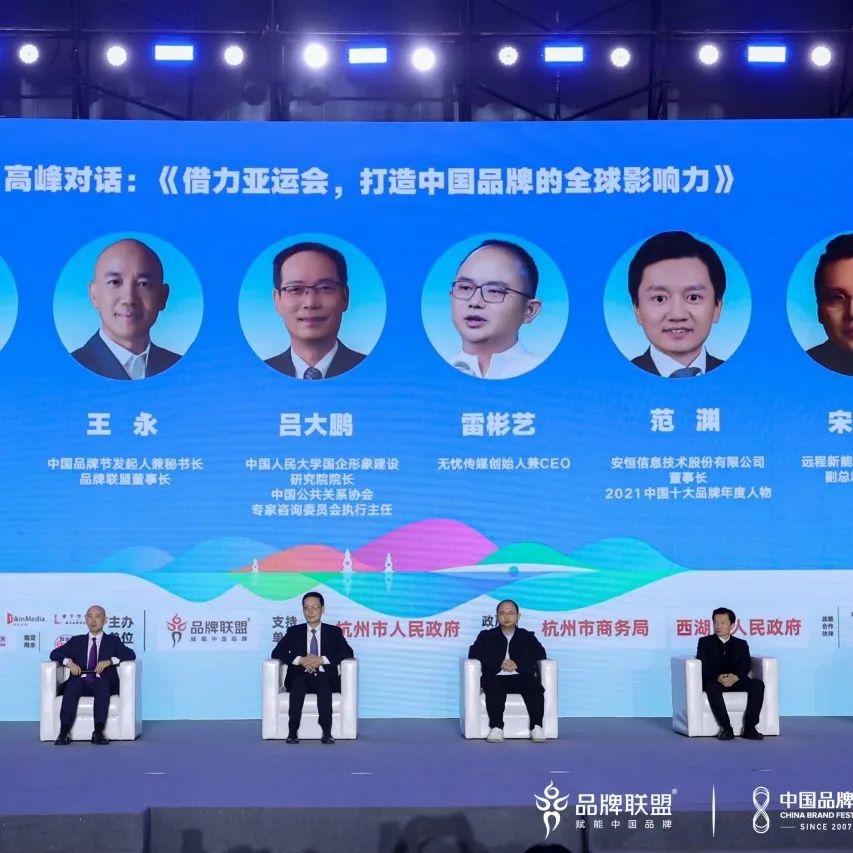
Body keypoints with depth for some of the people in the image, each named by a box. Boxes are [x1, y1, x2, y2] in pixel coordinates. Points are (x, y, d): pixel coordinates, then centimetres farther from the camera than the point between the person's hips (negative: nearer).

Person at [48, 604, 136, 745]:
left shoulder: (112, 640, 19)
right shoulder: (76, 641, 25)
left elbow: (131, 654, 4)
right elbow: (54, 654, 16)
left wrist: (109, 661, -12)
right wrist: (68, 662, -6)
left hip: (103, 684, -1)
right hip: (81, 684, 1)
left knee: (103, 682, -36)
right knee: (73, 682, -33)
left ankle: (98, 731, -47)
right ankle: (64, 731, -43)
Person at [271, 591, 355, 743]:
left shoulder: (334, 632, 13)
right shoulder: (294, 632, 15)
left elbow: (348, 653, -1)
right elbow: (276, 653, 3)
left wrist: (321, 660, -16)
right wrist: (300, 660, -15)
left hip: (325, 678, -1)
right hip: (300, 678, 1)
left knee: (323, 682, -36)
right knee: (298, 681, -35)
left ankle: (326, 732, -42)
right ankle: (292, 732, -41)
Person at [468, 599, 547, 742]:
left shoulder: (528, 636, 23)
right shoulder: (486, 636, 21)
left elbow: (541, 655, 7)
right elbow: (473, 654, 4)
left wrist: (517, 664, -10)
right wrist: (499, 664, -10)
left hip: (522, 677, 1)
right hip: (496, 678, -1)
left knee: (535, 687, -32)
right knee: (495, 687, -35)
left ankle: (536, 727, -34)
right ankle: (496, 728, -41)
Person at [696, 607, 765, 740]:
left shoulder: (741, 644, 20)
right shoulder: (705, 642, 15)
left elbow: (746, 666, 3)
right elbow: (703, 666, 0)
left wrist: (735, 677, -20)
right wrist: (718, 677, -21)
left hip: (737, 681, 2)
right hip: (714, 681, -2)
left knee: (758, 684, -27)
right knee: (711, 686, -38)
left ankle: (749, 727, -28)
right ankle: (726, 728, -37)